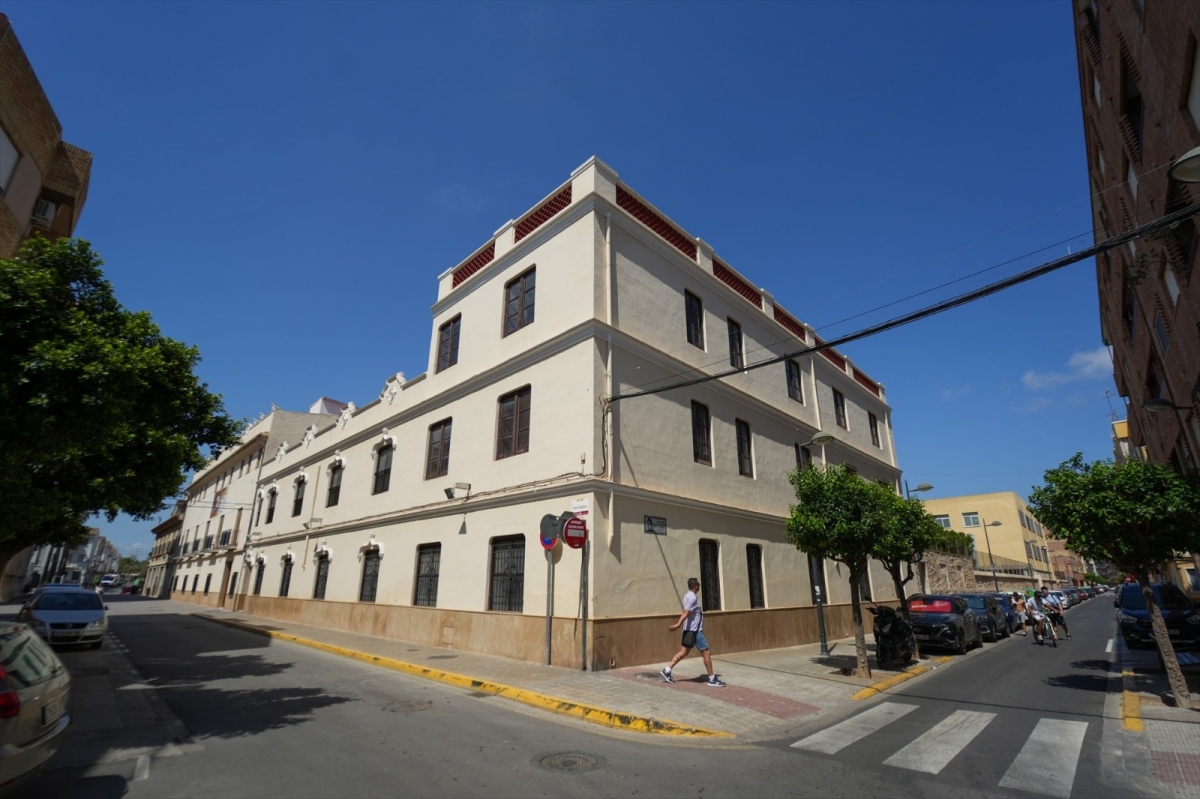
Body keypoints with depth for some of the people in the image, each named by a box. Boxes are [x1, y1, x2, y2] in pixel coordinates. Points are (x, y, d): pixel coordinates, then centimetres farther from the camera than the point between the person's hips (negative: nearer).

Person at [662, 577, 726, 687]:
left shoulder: (689, 596, 13)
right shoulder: (692, 597, -18)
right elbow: (686, 613, -27)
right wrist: (678, 625, -35)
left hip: (690, 630, 10)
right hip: (694, 630, -10)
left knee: (683, 652, 11)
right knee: (706, 652, -1)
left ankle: (667, 671, 9)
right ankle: (712, 679, 6)